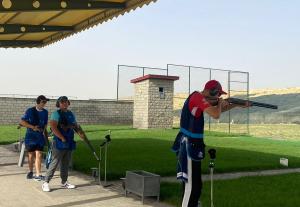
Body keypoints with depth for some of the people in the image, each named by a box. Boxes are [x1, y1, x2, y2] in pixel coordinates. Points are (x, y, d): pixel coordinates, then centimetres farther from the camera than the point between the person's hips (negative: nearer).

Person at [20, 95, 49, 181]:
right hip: (30, 136, -2)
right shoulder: (30, 111, -6)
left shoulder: (45, 112, 6)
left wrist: (46, 135, 15)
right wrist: (32, 127, -19)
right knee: (31, 155, 10)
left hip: (40, 136, 2)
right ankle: (30, 172, 28)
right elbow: (22, 122, -9)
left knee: (38, 155, -7)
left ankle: (38, 174, -6)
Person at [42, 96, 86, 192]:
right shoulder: (56, 114, -9)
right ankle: (46, 183, -2)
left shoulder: (71, 114, 15)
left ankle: (64, 182, 24)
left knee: (65, 164, 14)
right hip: (59, 143, -7)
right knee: (54, 163, -8)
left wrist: (80, 132, 1)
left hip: (69, 143, 7)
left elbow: (75, 125, 22)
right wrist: (62, 138, -19)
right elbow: (53, 127, -19)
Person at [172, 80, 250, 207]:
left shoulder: (198, 98, 13)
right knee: (193, 185, -10)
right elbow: (216, 115, -25)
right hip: (190, 145, -10)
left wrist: (238, 105, 24)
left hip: (189, 144, 10)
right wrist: (220, 103, -4)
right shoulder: (198, 97, -16)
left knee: (192, 182, 21)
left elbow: (216, 110, 25)